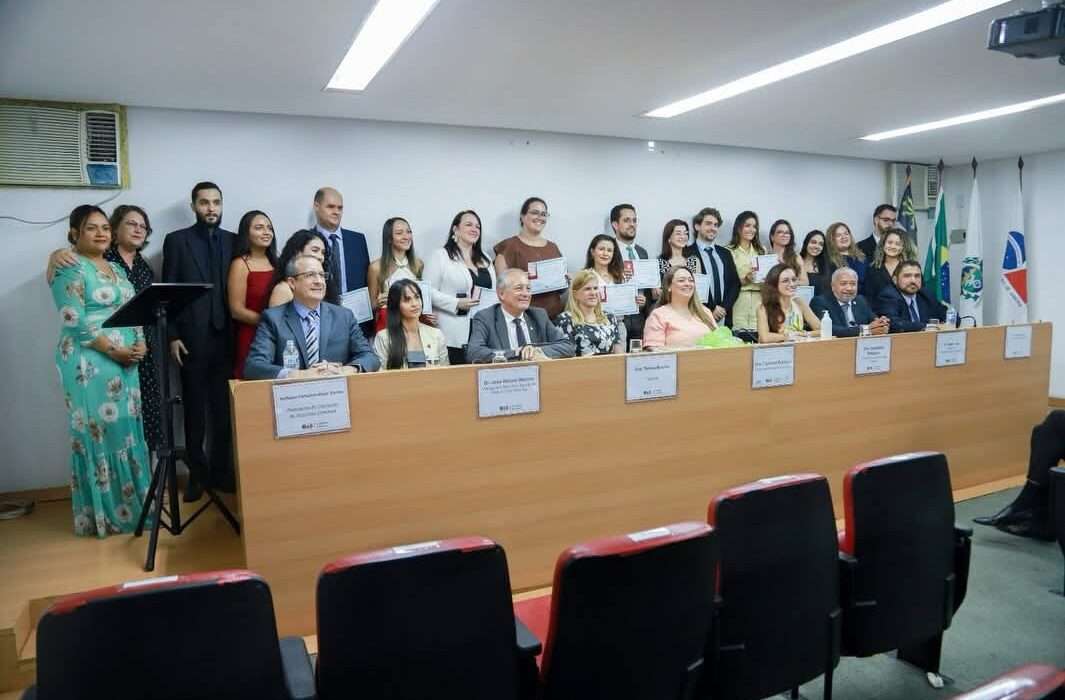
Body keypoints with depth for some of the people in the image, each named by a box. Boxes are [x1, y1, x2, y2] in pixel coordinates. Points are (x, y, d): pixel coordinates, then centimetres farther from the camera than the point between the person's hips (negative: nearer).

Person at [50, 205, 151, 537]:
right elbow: (74, 321, -16)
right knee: (98, 432, -2)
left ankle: (130, 503, 20)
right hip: (90, 363, -7)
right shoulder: (69, 268, -7)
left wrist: (140, 343, -3)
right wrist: (114, 350, -16)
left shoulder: (115, 268, 16)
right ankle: (103, 512, 7)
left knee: (126, 428, 10)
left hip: (125, 362, 7)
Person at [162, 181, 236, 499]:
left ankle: (222, 470, 17)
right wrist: (172, 336, -6)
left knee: (224, 408, 6)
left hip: (226, 337, 2)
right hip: (192, 338, -2)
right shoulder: (176, 240, 3)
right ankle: (197, 472, 16)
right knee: (195, 409, 6)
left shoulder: (233, 241, 9)